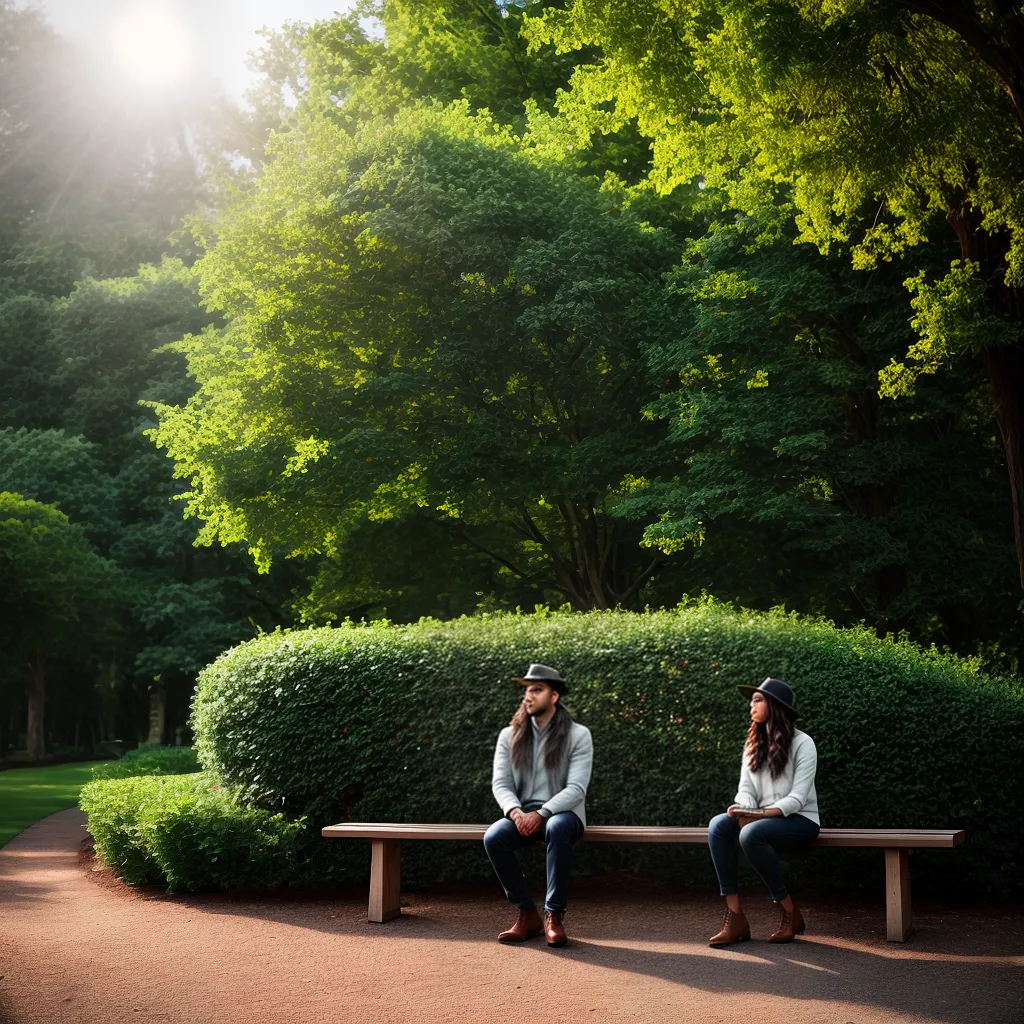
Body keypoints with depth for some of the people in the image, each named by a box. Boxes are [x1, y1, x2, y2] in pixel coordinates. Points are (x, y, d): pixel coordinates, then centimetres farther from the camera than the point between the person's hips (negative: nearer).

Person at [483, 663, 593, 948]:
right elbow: (500, 783, 1)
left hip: (562, 813, -3)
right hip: (522, 815, 3)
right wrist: (516, 812, -21)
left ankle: (554, 915, -26)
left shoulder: (578, 735, -3)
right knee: (493, 837, -29)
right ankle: (527, 914, -13)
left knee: (557, 829, -39)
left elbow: (576, 788, -12)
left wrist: (541, 813, -25)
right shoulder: (509, 736, 8)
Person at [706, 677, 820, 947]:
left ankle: (791, 914, -19)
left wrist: (762, 813, -28)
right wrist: (744, 810, -20)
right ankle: (735, 917, -27)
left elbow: (798, 797, -15)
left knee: (751, 834, -36)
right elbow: (745, 788, 4)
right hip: (764, 818, 6)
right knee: (718, 826, -24)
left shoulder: (802, 743, -7)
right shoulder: (753, 744, 12)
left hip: (799, 820, -6)